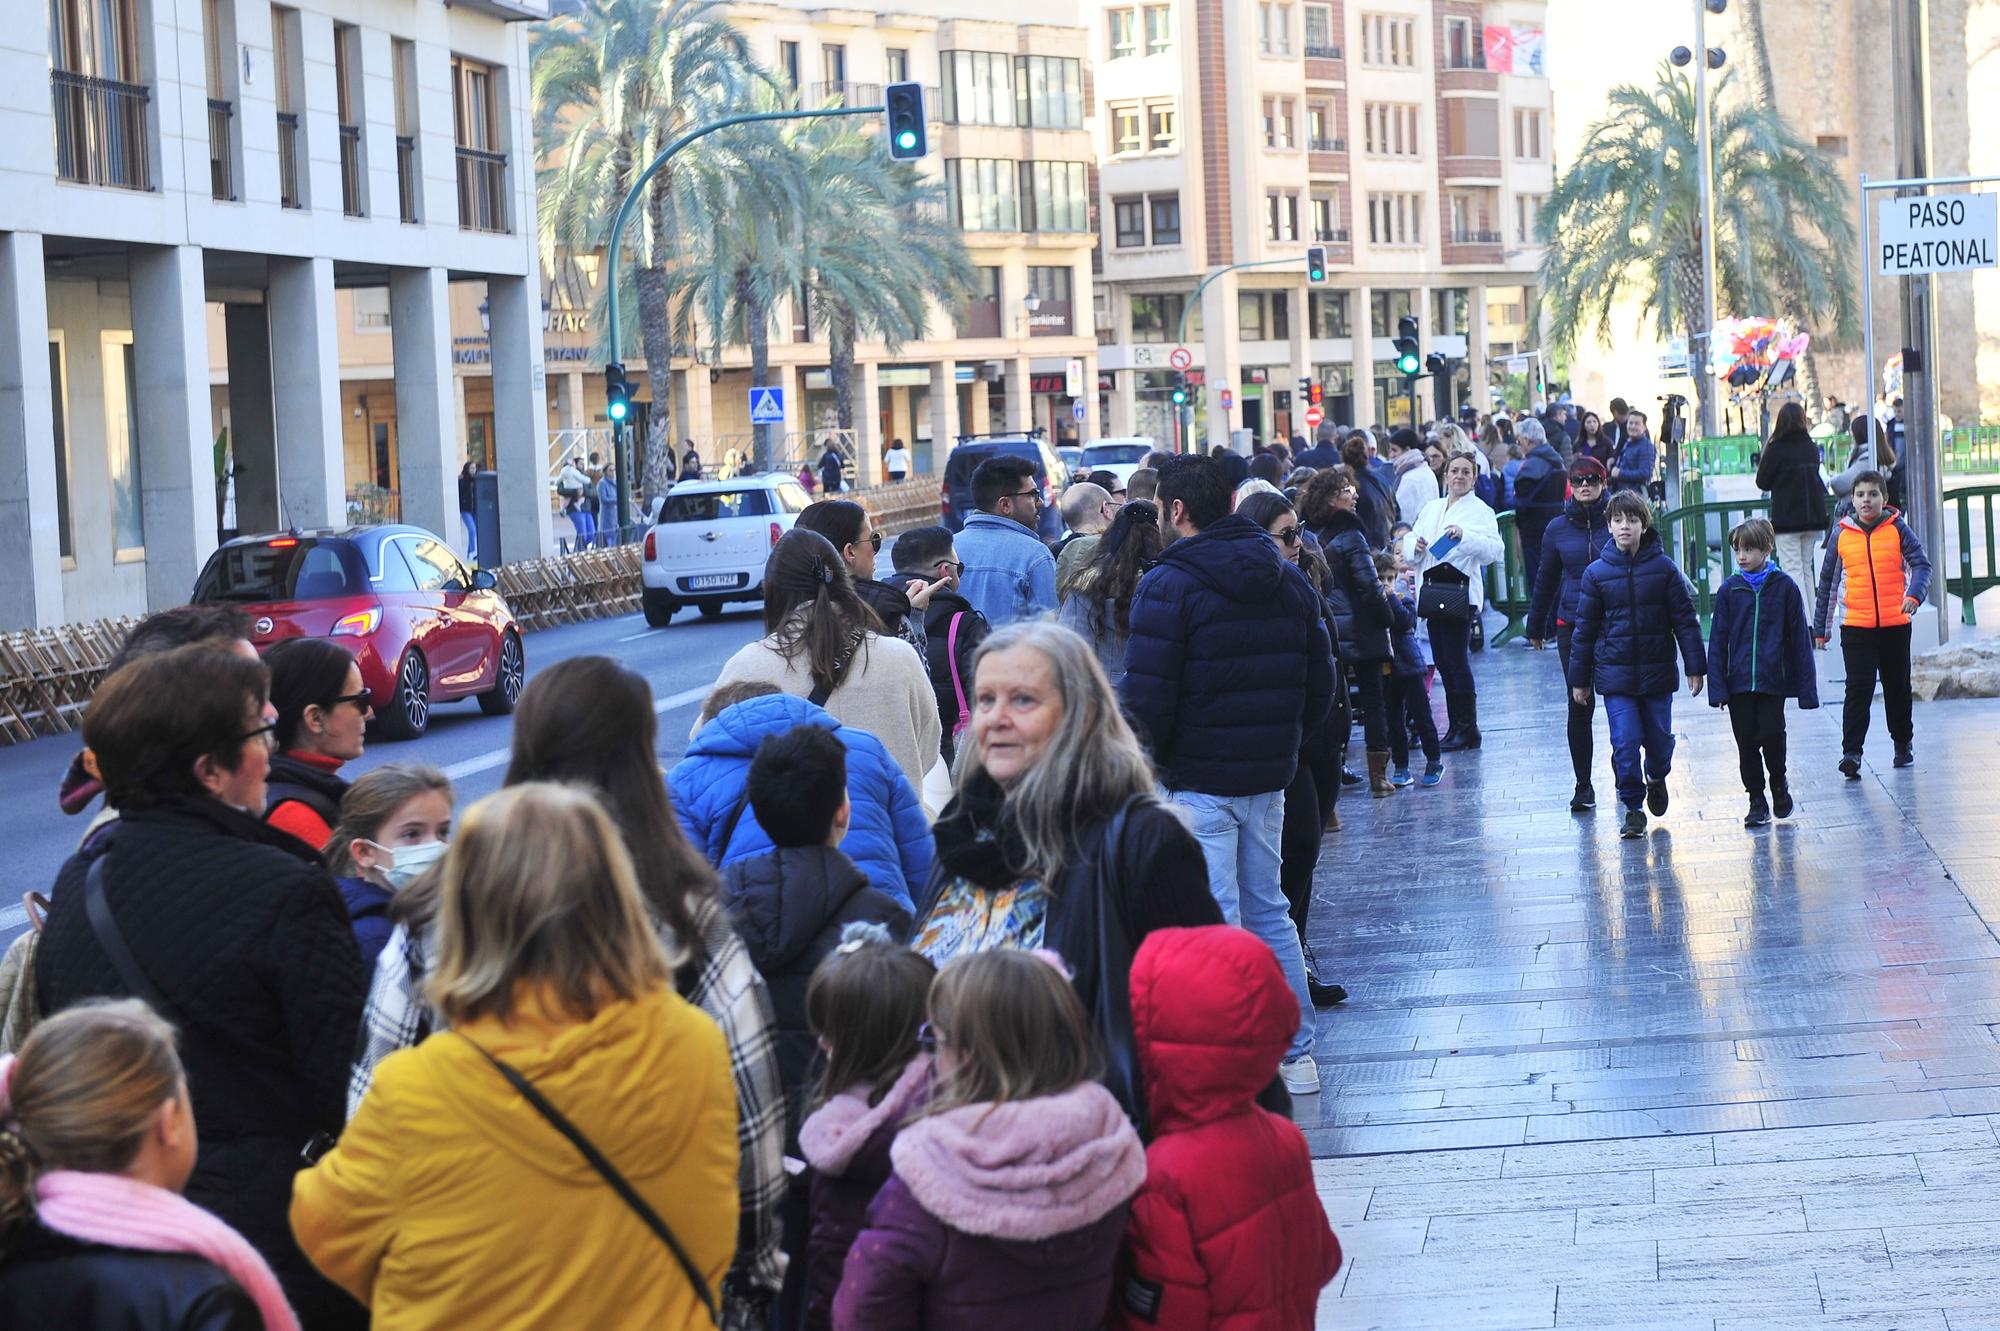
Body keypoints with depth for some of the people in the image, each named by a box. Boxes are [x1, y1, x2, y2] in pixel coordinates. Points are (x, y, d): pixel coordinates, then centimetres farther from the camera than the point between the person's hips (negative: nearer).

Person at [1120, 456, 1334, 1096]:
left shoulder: (1169, 586, -13)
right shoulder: (1289, 581, 9)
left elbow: (1146, 701, -17)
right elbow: (1320, 685, 14)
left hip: (1198, 781, -7)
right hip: (1268, 778, 7)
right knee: (1268, 911, 17)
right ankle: (1296, 1056, 20)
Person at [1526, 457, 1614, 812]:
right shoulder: (1558, 529, 5)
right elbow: (1546, 580, 15)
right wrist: (1536, 627, 21)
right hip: (1572, 626, 1)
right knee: (1579, 705, -1)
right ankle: (1583, 786, 8)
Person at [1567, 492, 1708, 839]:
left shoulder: (1664, 569, -1)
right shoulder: (1596, 573, -1)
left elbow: (1685, 620, 2)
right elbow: (1585, 628, 5)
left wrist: (1695, 667, -1)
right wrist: (1579, 678, 7)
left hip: (1657, 672, 1)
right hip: (1615, 674, -1)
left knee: (1659, 739, 9)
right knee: (1625, 742, -7)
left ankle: (1656, 778, 42)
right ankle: (1633, 808, 6)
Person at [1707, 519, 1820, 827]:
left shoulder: (1784, 587, -1)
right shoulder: (1730, 590, 3)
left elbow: (1800, 638, 2)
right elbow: (1717, 640, 5)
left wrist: (1806, 686, 0)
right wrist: (1717, 686, -3)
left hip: (1773, 680, -2)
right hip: (1738, 681, 2)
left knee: (1772, 734, -8)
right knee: (1746, 742, 5)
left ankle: (1779, 783, 20)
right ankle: (1757, 800, 18)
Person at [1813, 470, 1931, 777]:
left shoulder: (1897, 529, 0)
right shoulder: (1842, 534, 4)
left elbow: (1921, 564, -6)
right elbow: (1828, 582, 11)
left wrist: (1914, 594, -26)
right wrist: (1820, 627, 12)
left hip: (1895, 625, 1)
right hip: (1855, 626, -1)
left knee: (1898, 688, 14)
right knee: (1858, 688, -11)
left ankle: (1903, 742, 32)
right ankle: (1851, 752, -14)